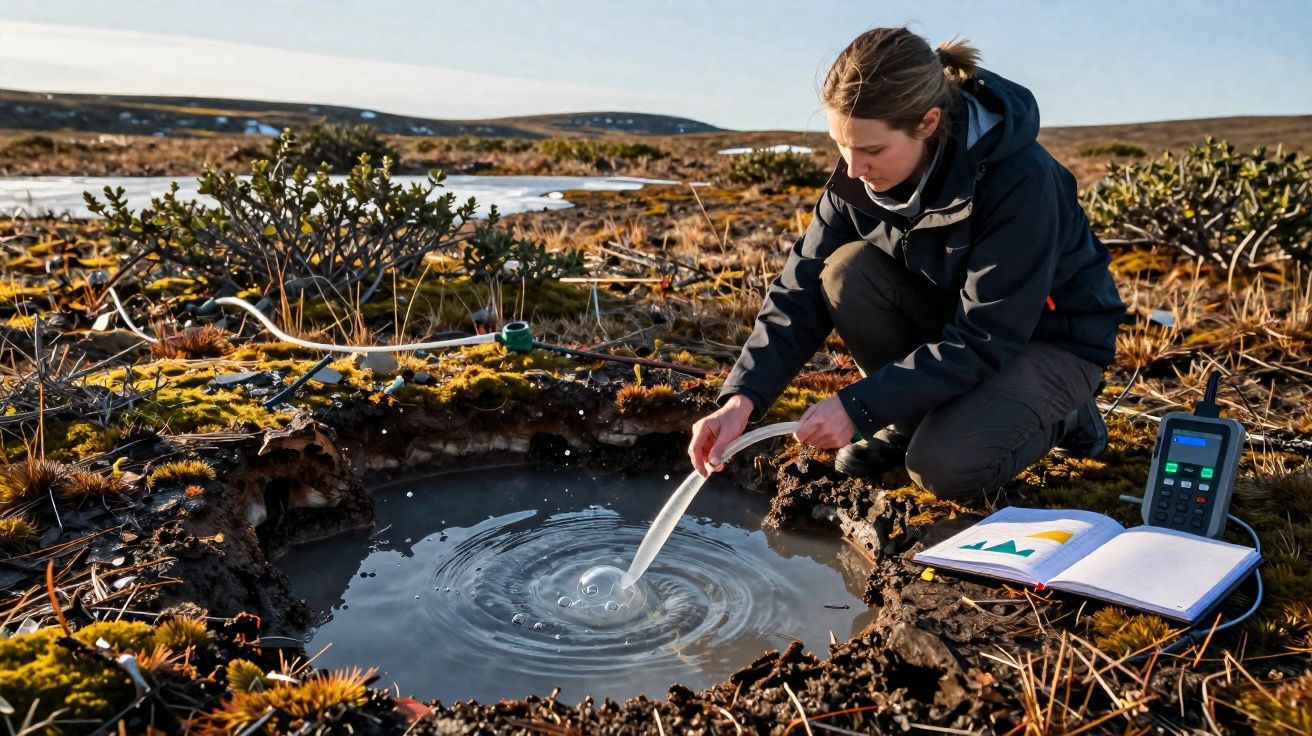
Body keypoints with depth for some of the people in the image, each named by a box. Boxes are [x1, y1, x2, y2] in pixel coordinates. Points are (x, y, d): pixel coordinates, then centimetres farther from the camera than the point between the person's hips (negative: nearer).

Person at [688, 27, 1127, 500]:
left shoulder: (1019, 180, -32)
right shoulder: (858, 175, -16)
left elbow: (985, 342, -32)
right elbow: (803, 291, -16)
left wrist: (857, 406, -37)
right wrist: (743, 398, -30)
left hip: (1053, 339, -5)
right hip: (952, 320, 6)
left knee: (943, 466, -28)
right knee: (846, 270, -22)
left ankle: (1061, 415, 3)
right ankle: (912, 418, 0)